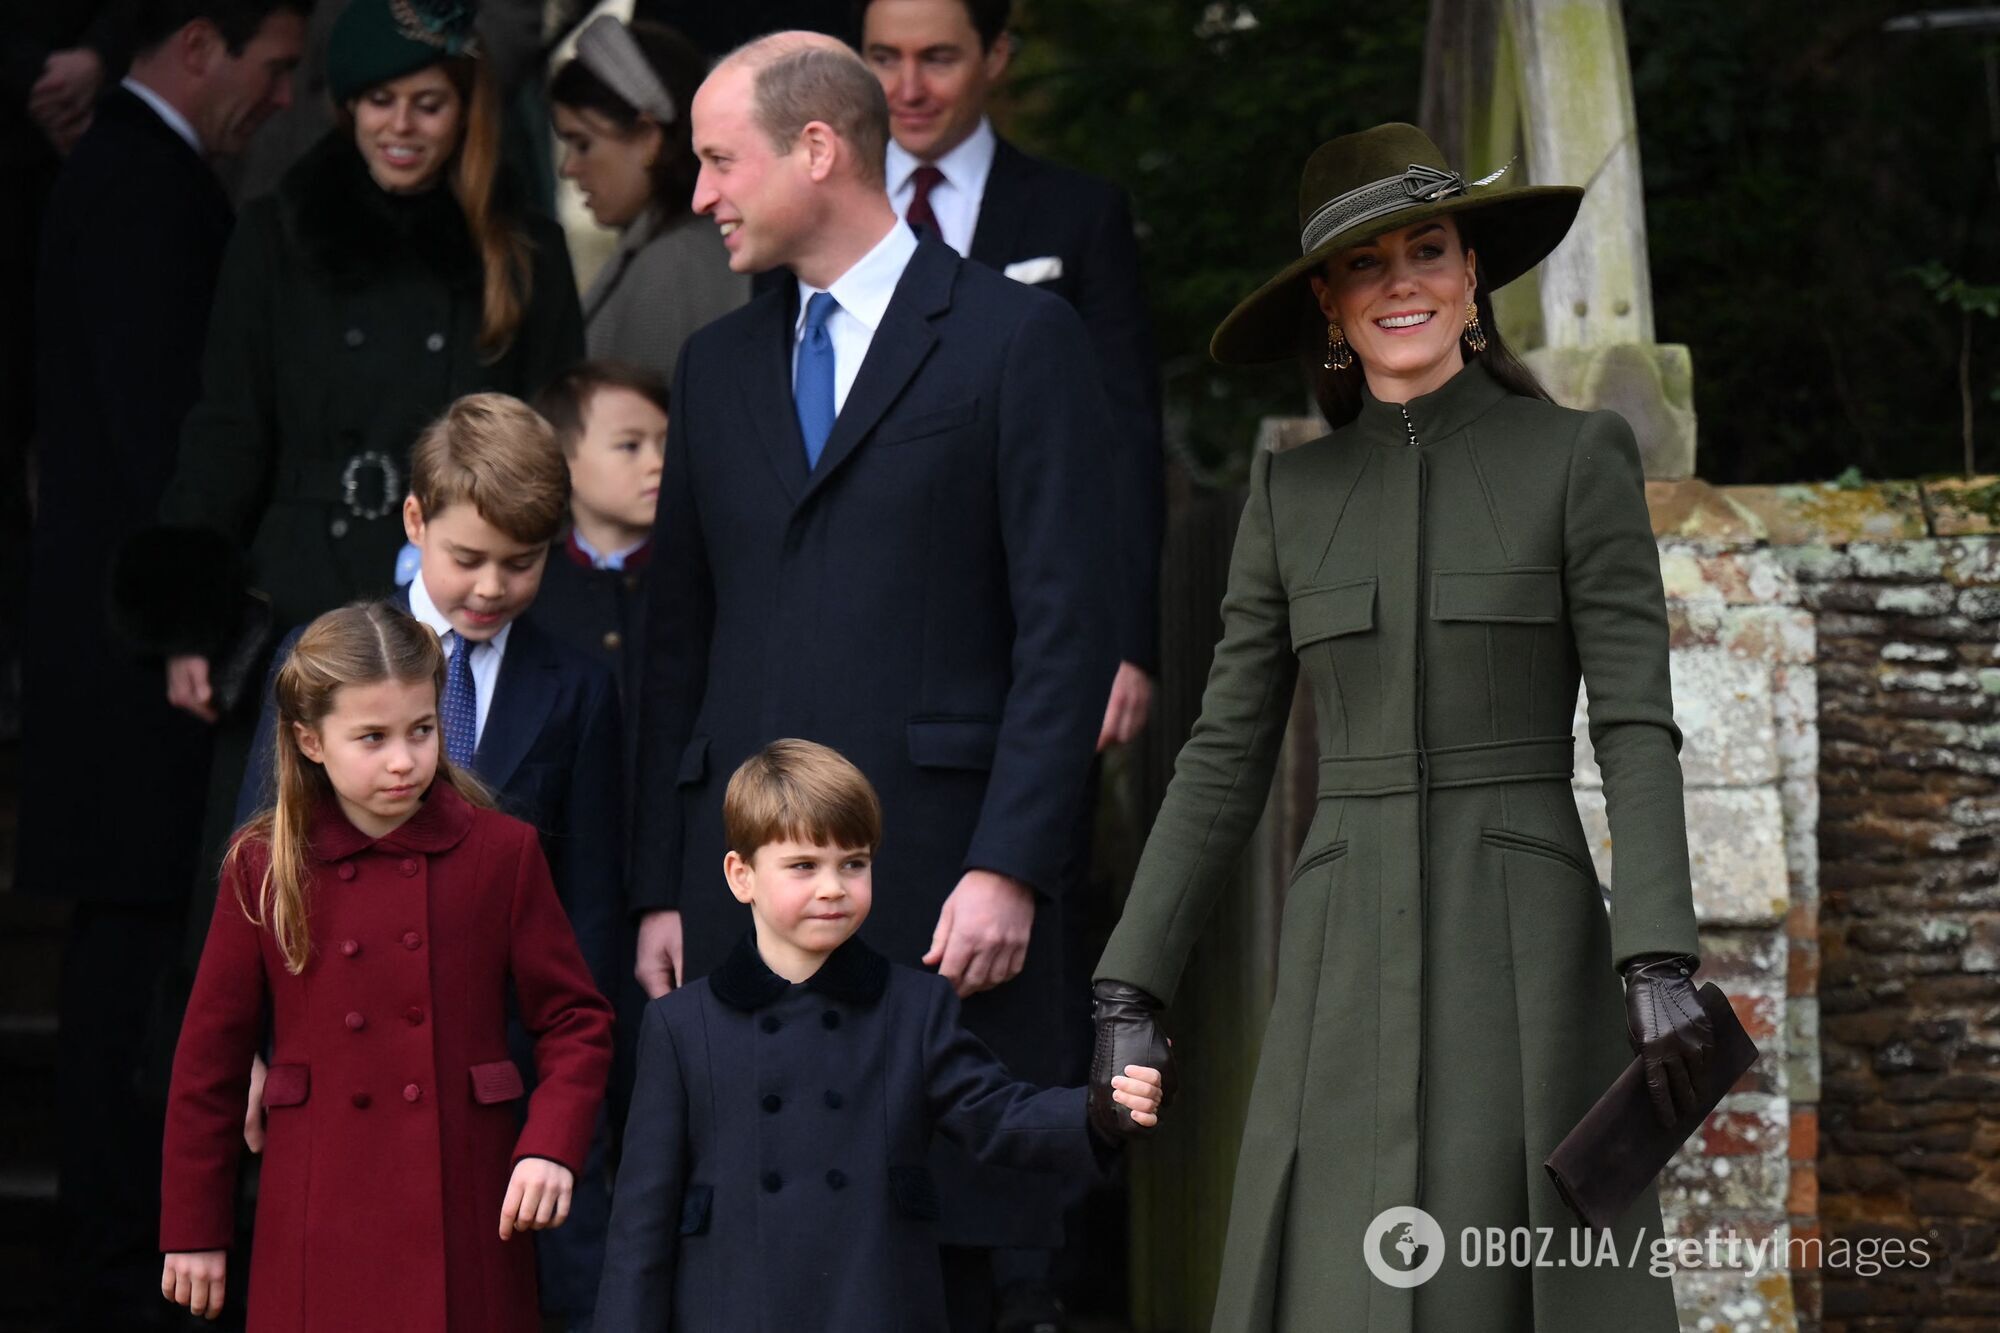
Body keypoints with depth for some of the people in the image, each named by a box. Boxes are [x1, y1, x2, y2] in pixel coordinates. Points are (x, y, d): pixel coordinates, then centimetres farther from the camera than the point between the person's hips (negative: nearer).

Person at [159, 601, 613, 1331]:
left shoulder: (501, 853, 1)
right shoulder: (264, 869, 1)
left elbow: (576, 1022, 5)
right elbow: (210, 1058, 7)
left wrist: (552, 1147, -11)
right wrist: (193, 1232, 8)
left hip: (466, 1221, 0)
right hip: (322, 1237, 0)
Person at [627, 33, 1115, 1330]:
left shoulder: (1017, 336, 0)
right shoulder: (718, 364, 18)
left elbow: (1067, 628, -5)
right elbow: (680, 641, 17)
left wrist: (1011, 868, -14)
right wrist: (662, 888, 10)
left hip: (939, 877, -5)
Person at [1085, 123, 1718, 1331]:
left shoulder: (1579, 458, 1)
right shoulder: (1294, 492, 11)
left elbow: (1638, 725, -6)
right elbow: (1228, 758, 11)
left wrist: (1661, 970, -18)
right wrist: (1130, 994, 4)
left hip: (1525, 959, -3)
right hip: (1350, 973, 3)